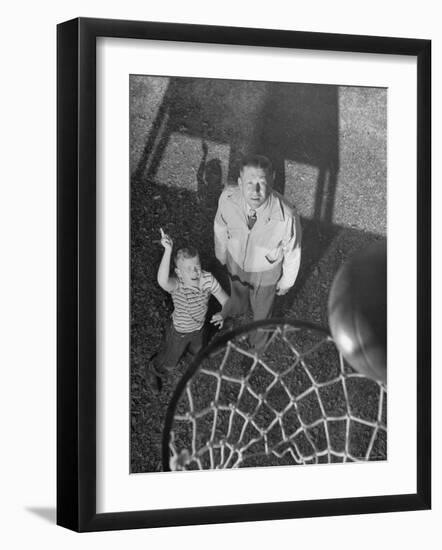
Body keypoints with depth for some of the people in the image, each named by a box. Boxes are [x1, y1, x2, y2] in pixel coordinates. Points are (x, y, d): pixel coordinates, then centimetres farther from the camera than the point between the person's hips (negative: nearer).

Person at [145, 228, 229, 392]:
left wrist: (222, 314, -45)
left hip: (198, 328, 4)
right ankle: (153, 370, 58)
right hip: (179, 332, -4)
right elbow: (162, 281, -67)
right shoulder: (177, 285, -42)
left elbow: (226, 301, -21)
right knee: (169, 363, 23)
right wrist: (168, 250, -77)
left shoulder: (207, 279, -28)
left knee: (198, 352, 36)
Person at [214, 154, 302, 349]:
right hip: (236, 264, 2)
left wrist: (286, 282, -3)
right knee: (238, 296, 36)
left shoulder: (287, 218, -42)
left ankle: (258, 337, 66)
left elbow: (292, 253, -21)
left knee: (261, 308, 31)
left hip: (266, 273, -1)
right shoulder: (228, 198, -35)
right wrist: (221, 254, 8)